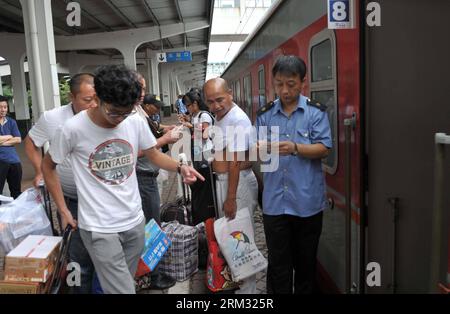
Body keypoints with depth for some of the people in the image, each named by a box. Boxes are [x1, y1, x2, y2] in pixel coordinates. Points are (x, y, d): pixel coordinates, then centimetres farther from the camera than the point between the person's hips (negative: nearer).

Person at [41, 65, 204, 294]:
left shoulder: (136, 122, -6)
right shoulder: (73, 129, -15)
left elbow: (154, 154, 8)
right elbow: (48, 166, 0)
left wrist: (180, 167, -12)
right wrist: (63, 211, -2)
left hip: (135, 221, 5)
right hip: (98, 227, -4)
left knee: (126, 282, 23)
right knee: (122, 289, -5)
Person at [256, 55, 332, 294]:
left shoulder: (316, 111, -1)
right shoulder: (265, 114, 7)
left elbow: (323, 148, -9)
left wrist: (295, 148, -25)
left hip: (307, 200, -1)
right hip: (275, 201, 2)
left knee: (306, 259, 15)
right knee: (278, 261, 9)